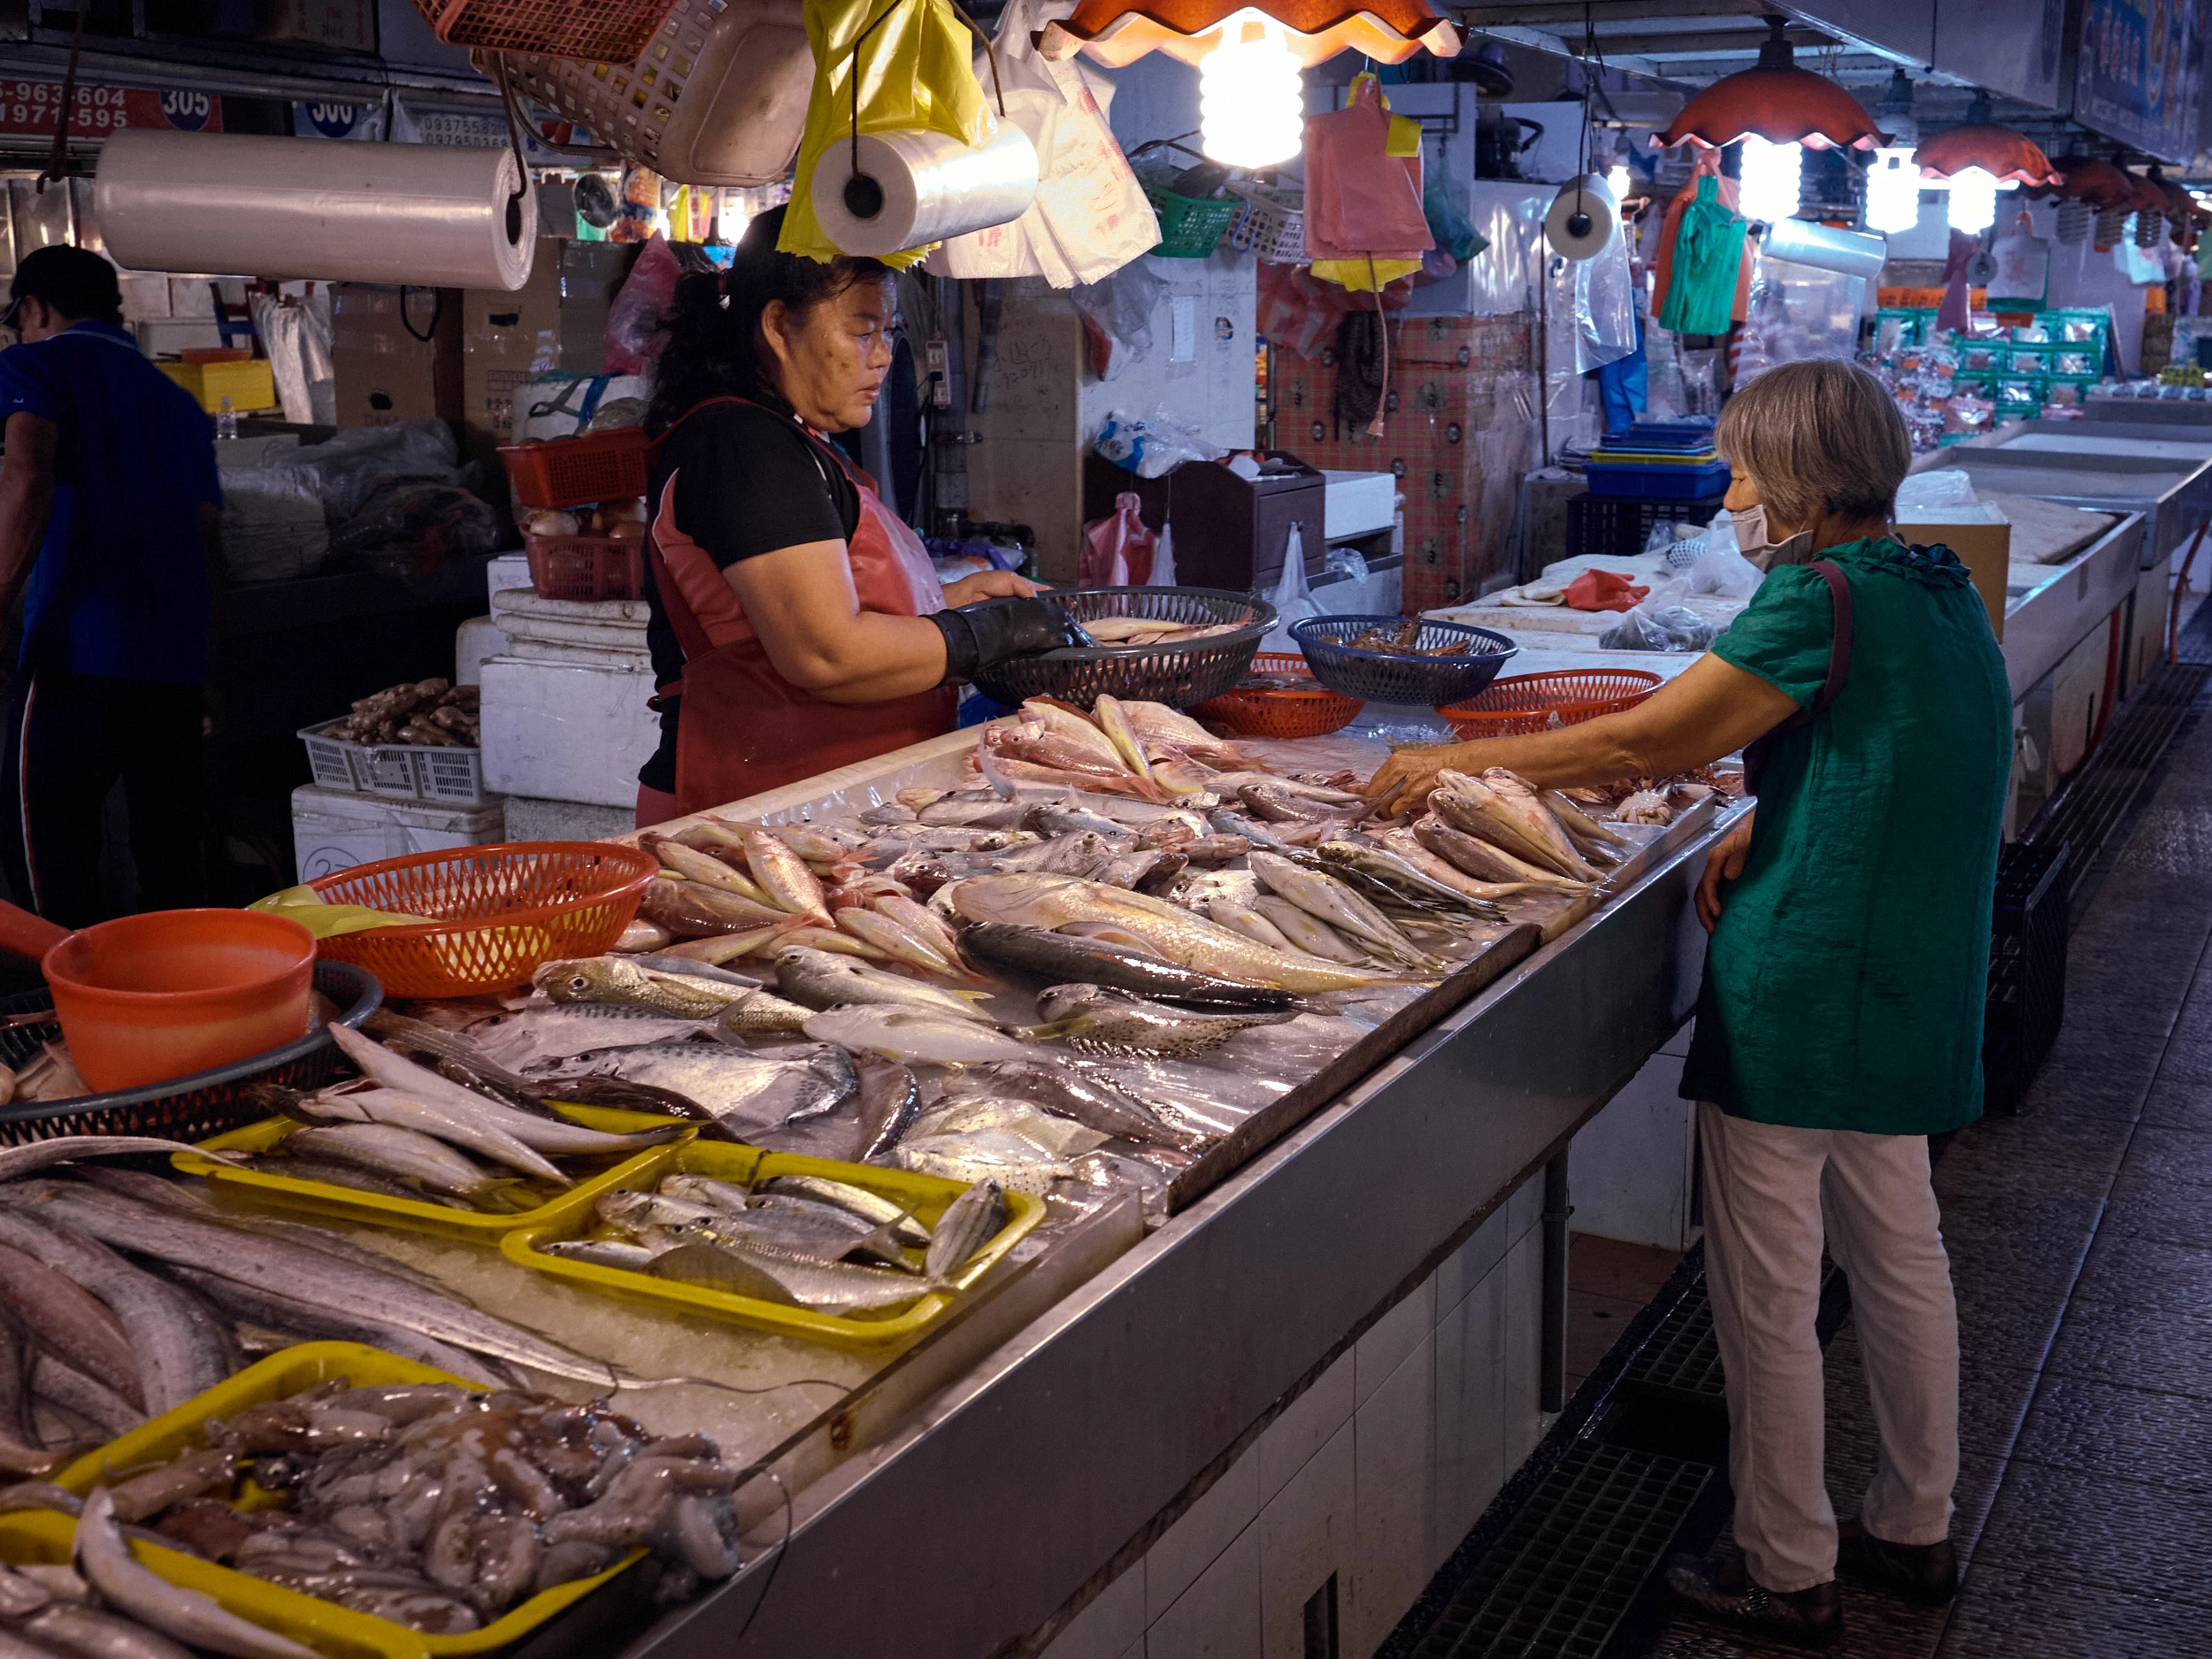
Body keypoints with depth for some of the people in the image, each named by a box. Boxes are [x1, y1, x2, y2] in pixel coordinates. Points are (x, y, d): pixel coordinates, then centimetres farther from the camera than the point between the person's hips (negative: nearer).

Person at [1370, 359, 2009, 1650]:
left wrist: (1459, 762, -9)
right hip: (1913, 996, 9)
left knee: (1769, 1297, 5)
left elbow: (1649, 742, -17)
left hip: (1798, 995, -9)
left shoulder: (1821, 598, -17)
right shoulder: (1943, 591, 10)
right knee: (1901, 1260, 21)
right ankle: (1916, 1532, 37)